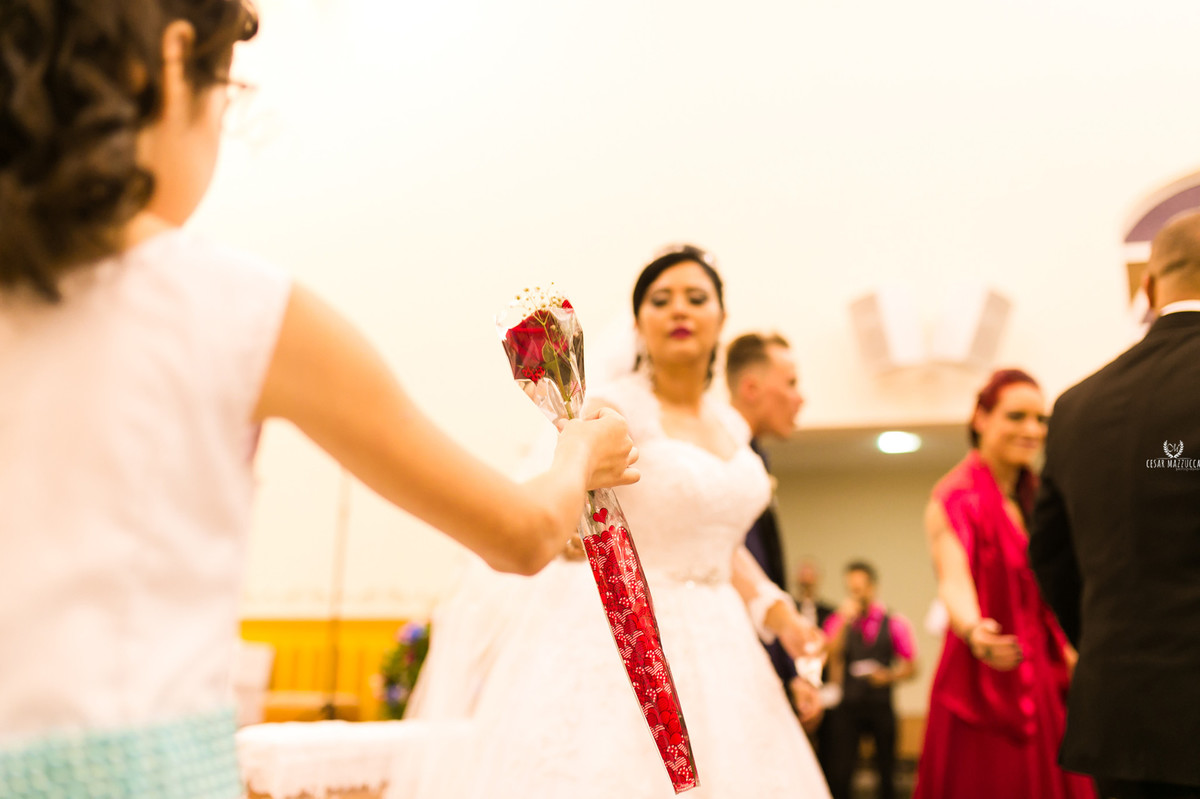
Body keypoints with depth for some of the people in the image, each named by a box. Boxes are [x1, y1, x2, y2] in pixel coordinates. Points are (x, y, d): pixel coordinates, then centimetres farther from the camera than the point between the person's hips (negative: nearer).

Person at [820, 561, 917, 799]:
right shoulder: (837, 621, 5)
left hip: (881, 706, 0)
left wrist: (890, 676, -12)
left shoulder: (895, 623, 3)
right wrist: (844, 622, -15)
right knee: (838, 773, -9)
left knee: (887, 774, 8)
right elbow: (831, 659, -9)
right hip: (846, 706, 0)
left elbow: (910, 667, 6)